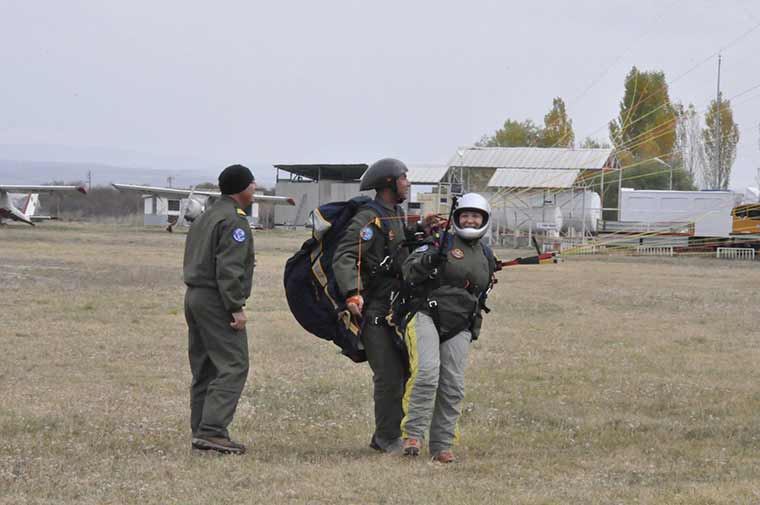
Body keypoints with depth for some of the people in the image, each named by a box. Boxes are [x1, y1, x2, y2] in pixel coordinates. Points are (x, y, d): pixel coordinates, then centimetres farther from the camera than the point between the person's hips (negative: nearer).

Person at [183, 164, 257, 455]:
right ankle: (211, 430, -18)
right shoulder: (233, 221, -13)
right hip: (216, 301, -10)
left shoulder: (206, 218, 19)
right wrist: (236, 308, -19)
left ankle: (201, 431, 11)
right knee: (232, 366, -11)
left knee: (204, 368, 11)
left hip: (194, 297, 10)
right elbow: (229, 269, -20)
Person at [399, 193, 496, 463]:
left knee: (452, 387, -1)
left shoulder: (486, 256, 18)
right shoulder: (441, 243, 1)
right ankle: (413, 434, -20)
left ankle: (442, 446, 6)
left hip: (458, 329, 5)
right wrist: (428, 260, -28)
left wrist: (475, 328, 22)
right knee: (426, 372, -24)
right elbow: (408, 270, -9)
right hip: (426, 316, -5)